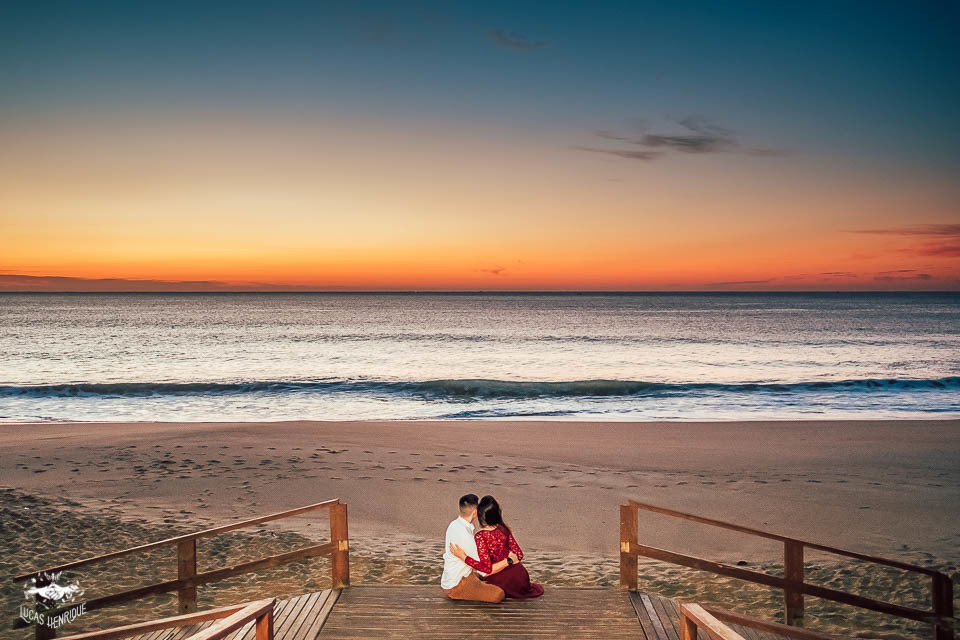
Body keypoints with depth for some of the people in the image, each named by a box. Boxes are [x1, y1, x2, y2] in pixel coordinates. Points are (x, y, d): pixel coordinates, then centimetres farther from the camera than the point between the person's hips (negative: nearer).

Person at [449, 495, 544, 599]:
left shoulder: (480, 537, -23)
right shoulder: (504, 529, -6)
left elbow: (487, 568, -24)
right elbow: (519, 554, 0)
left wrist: (463, 557, -24)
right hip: (519, 574, 4)